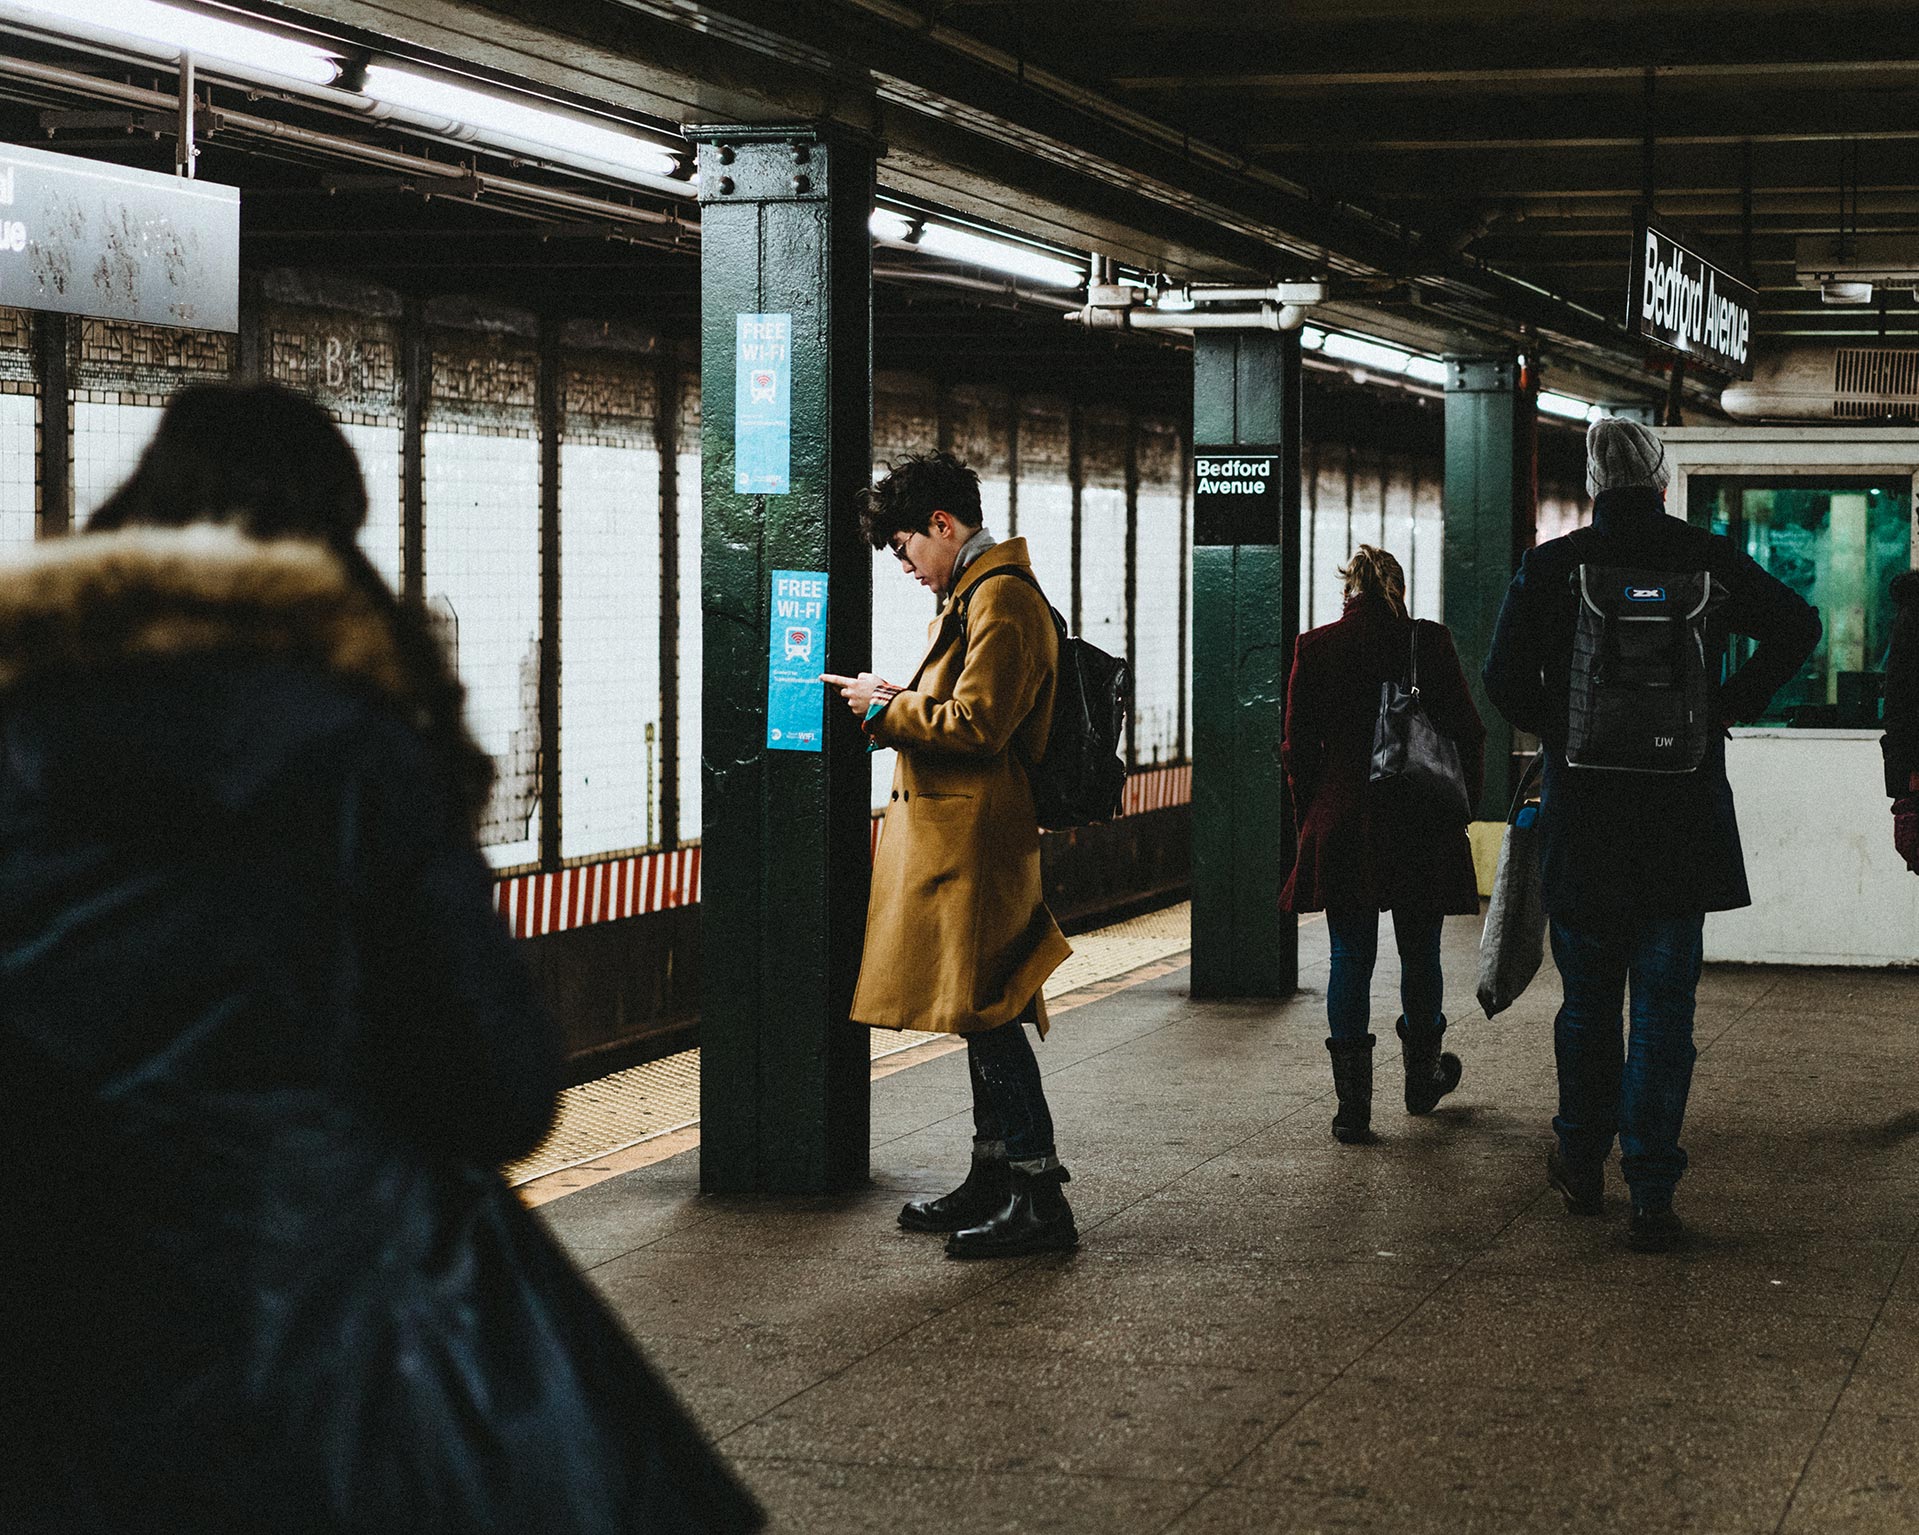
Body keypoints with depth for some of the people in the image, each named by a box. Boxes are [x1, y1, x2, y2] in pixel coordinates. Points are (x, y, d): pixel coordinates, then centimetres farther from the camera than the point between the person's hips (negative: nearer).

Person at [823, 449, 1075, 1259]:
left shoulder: (1000, 599, -15)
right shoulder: (975, 594, 19)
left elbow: (977, 725, -22)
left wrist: (888, 708, -10)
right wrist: (900, 700, 9)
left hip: (977, 844, -11)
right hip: (961, 836, 11)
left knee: (987, 1014, -10)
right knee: (984, 1018, 14)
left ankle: (1039, 1197, -8)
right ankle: (993, 1182, 21)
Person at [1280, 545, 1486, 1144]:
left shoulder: (1316, 648, -1)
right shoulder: (1429, 643, -3)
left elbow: (1299, 747, 2)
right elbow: (1467, 734, 0)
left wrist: (1311, 820, 12)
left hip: (1343, 827, 0)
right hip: (1420, 826, 0)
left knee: (1350, 959, 2)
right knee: (1419, 954, 16)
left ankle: (1353, 1106, -2)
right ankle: (1422, 1077, 33)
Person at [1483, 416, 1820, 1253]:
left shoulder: (1549, 566, -4)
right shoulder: (1709, 559, -1)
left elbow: (1506, 681, -8)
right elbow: (1797, 627, -2)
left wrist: (1561, 735, 8)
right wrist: (1726, 709, 4)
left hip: (1583, 816, 0)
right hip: (1685, 817, 0)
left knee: (1588, 1001, 16)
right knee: (1665, 1007, 3)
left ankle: (1581, 1165, 28)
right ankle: (1652, 1196, -2)